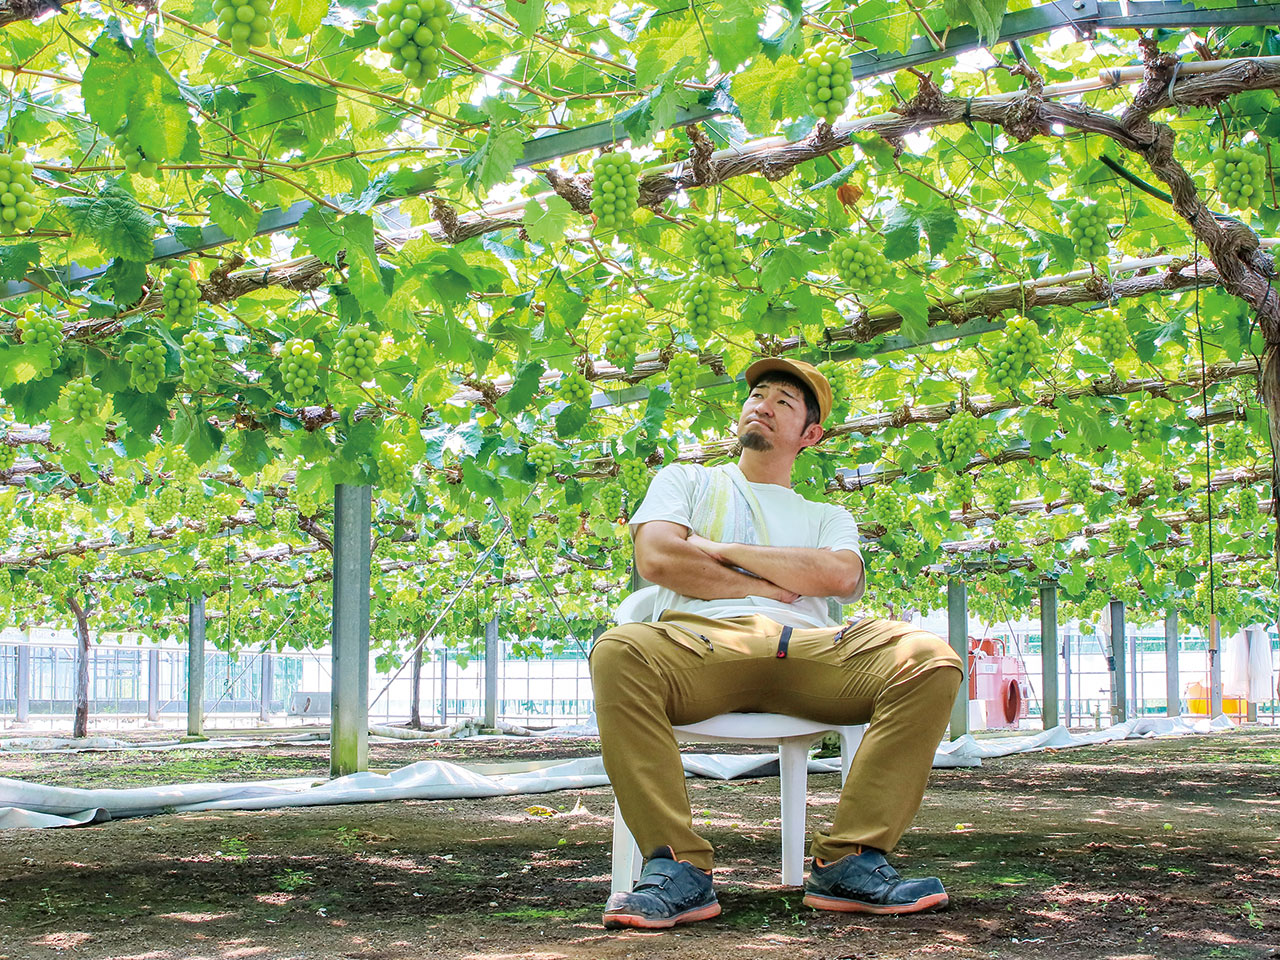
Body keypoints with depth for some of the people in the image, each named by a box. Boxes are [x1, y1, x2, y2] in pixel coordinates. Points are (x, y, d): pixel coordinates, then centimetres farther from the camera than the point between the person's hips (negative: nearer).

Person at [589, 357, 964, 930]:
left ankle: (849, 862, -27)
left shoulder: (827, 516, 29)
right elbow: (656, 559, 6)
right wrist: (766, 586, 6)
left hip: (808, 647, 2)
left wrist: (722, 549, 5)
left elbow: (840, 576, 4)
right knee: (618, 653, -37)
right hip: (700, 641, -2)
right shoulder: (686, 481, 27)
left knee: (930, 659, -26)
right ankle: (679, 870, -34)